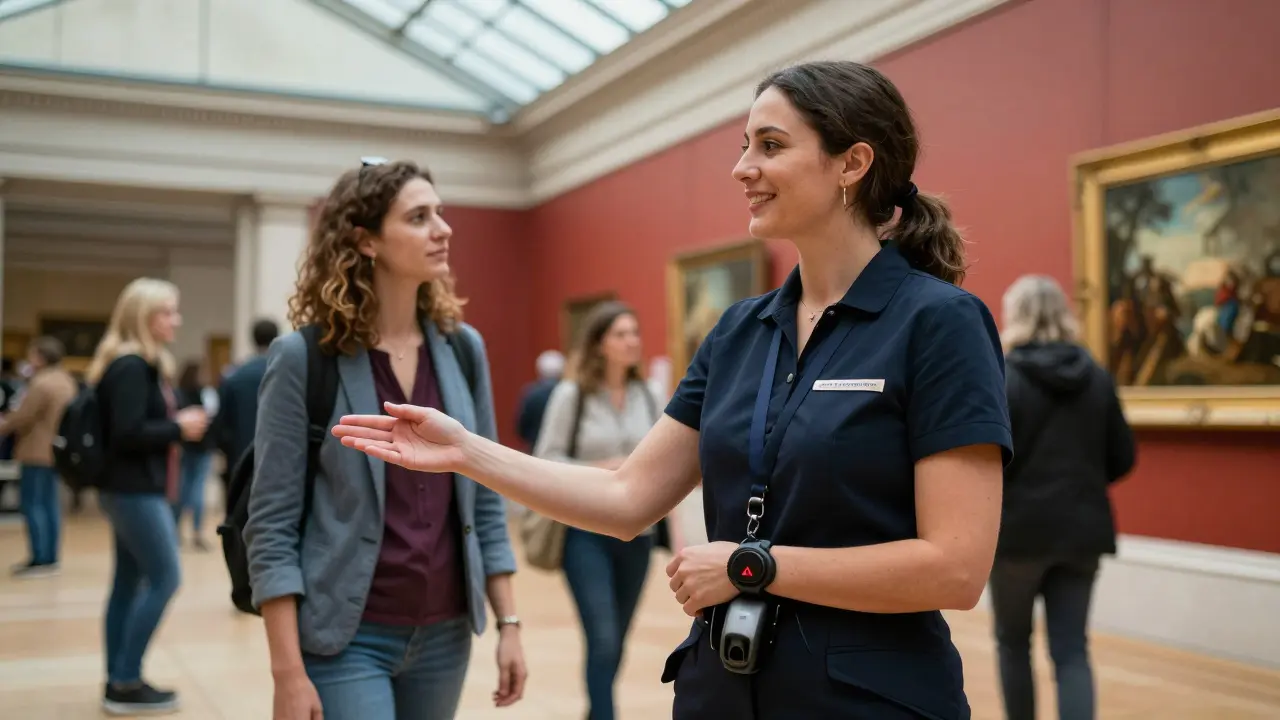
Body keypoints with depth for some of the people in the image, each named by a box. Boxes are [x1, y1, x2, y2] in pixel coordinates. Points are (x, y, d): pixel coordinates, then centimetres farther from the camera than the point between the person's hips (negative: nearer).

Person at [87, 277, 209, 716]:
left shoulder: (143, 364, 15)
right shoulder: (131, 367, -17)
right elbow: (127, 433, -24)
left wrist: (177, 426, 3)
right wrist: (178, 428, -14)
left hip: (134, 488, 10)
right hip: (134, 490, -10)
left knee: (129, 581, 11)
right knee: (165, 578, -8)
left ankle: (119, 681, 17)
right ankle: (126, 684, -2)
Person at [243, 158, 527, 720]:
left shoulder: (463, 348, 3)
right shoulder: (303, 357, -10)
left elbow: (485, 499, 8)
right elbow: (272, 525, -11)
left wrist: (508, 622, 5)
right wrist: (288, 671, -14)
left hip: (444, 633, 5)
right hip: (346, 638, -5)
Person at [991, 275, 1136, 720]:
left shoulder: (1002, 378, -12)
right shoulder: (1097, 377, 4)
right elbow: (1122, 459, 6)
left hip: (1019, 528, -4)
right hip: (1082, 529, 4)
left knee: (1013, 640, 17)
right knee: (1071, 649, 7)